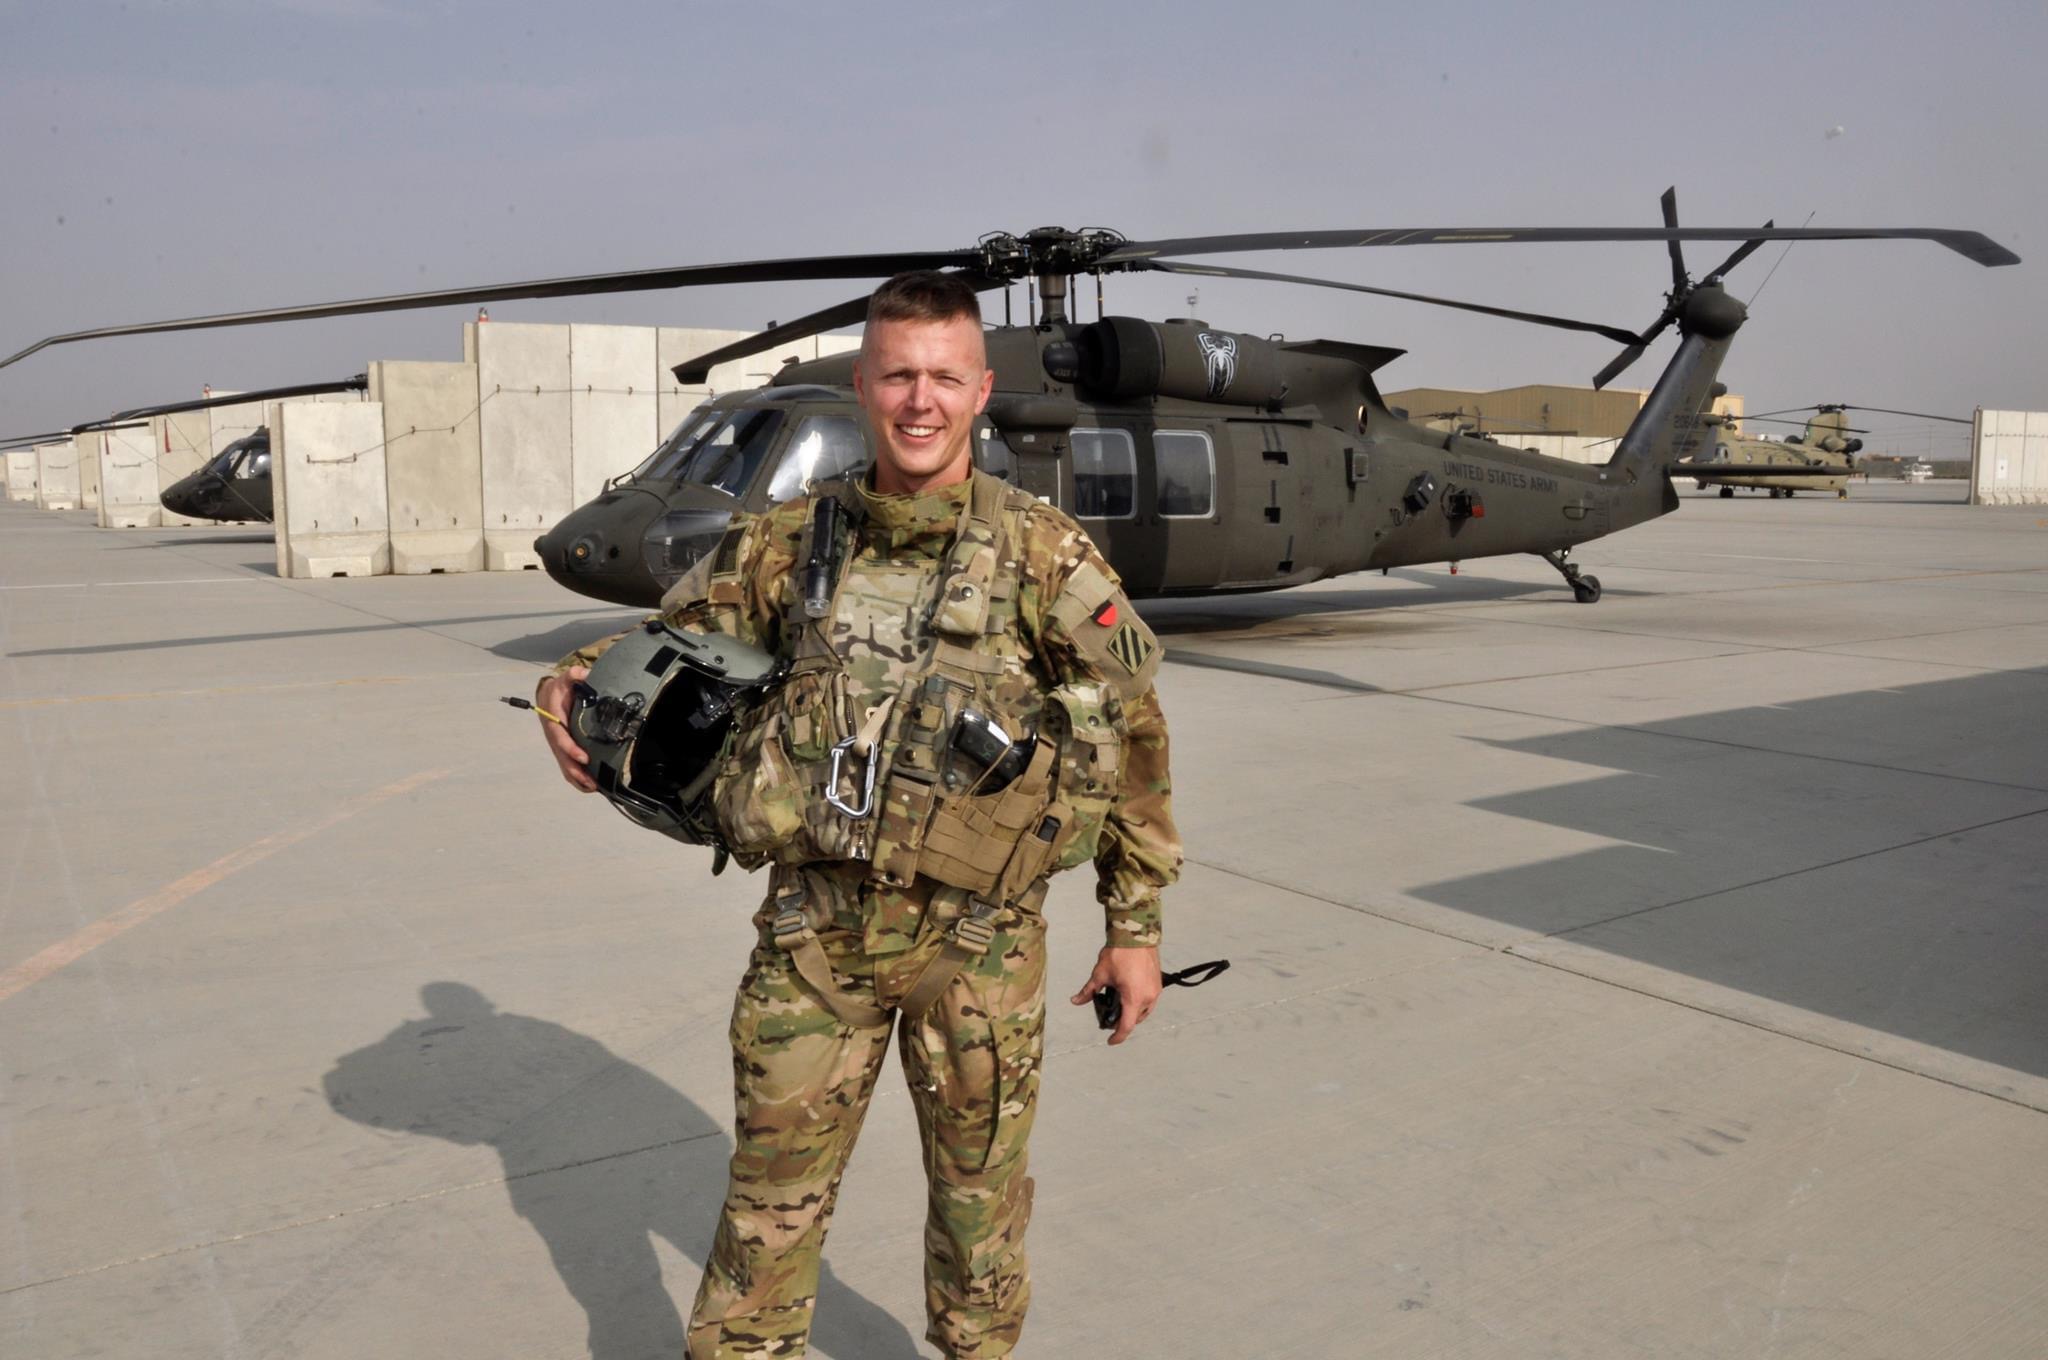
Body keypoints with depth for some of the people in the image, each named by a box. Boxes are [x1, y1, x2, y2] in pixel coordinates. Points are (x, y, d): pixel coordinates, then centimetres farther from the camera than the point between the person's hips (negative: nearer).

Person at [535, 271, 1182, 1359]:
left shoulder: (1044, 554, -8)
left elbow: (1134, 736, -2)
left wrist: (1135, 925, -1)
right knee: (771, 1196, 14)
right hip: (813, 921, 2)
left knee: (978, 1189, 17)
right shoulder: (790, 544, 1)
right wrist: (572, 686, -6)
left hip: (973, 934, -2)